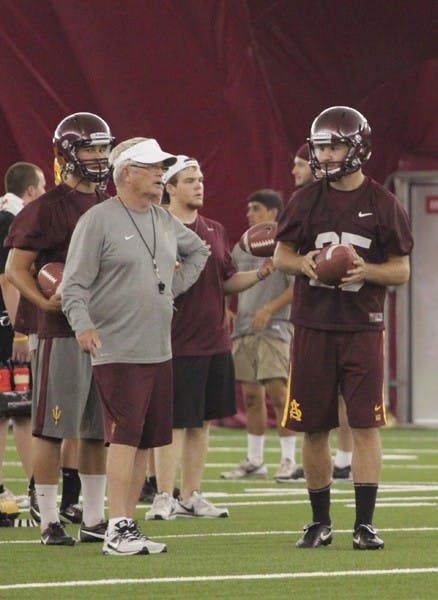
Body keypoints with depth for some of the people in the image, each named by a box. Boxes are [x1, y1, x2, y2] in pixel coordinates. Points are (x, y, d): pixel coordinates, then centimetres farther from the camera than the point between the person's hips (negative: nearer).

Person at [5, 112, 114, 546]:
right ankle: (49, 522, 0)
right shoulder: (48, 208, -6)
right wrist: (44, 301, -24)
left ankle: (93, 519, 17)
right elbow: (16, 267, -9)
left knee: (98, 429, 10)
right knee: (53, 428, -4)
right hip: (63, 332, -7)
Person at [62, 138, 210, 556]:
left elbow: (197, 252, 36)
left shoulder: (165, 222, 14)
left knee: (145, 441, 7)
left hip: (159, 349, 8)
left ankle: (128, 526, 13)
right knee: (124, 437, -15)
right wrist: (83, 325, -27)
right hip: (117, 351, -8)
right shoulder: (99, 220, -8)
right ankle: (117, 530, -16)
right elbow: (74, 284, -11)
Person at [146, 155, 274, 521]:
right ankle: (164, 498, -1)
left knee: (202, 422, 11)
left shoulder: (215, 231, 14)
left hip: (215, 341, 7)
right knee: (174, 423, -5)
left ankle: (192, 496, 17)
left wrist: (261, 274, 4)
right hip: (177, 343, -7)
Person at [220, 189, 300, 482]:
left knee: (277, 392, -12)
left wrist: (269, 310, -18)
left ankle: (289, 460, -8)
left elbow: (298, 287, -10)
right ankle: (255, 461, 14)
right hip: (244, 328, 7)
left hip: (274, 329, -7)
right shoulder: (241, 248, 16)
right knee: (251, 394, 8)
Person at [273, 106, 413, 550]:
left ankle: (364, 523, -3)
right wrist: (302, 263, -9)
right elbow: (281, 255, 13)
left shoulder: (383, 205, -1)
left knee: (365, 425, -7)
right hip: (313, 326, 2)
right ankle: (320, 521, 17)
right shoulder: (307, 201, 5)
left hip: (362, 328, -2)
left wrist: (367, 271, -16)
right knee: (313, 428, 5)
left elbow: (402, 271, 3)